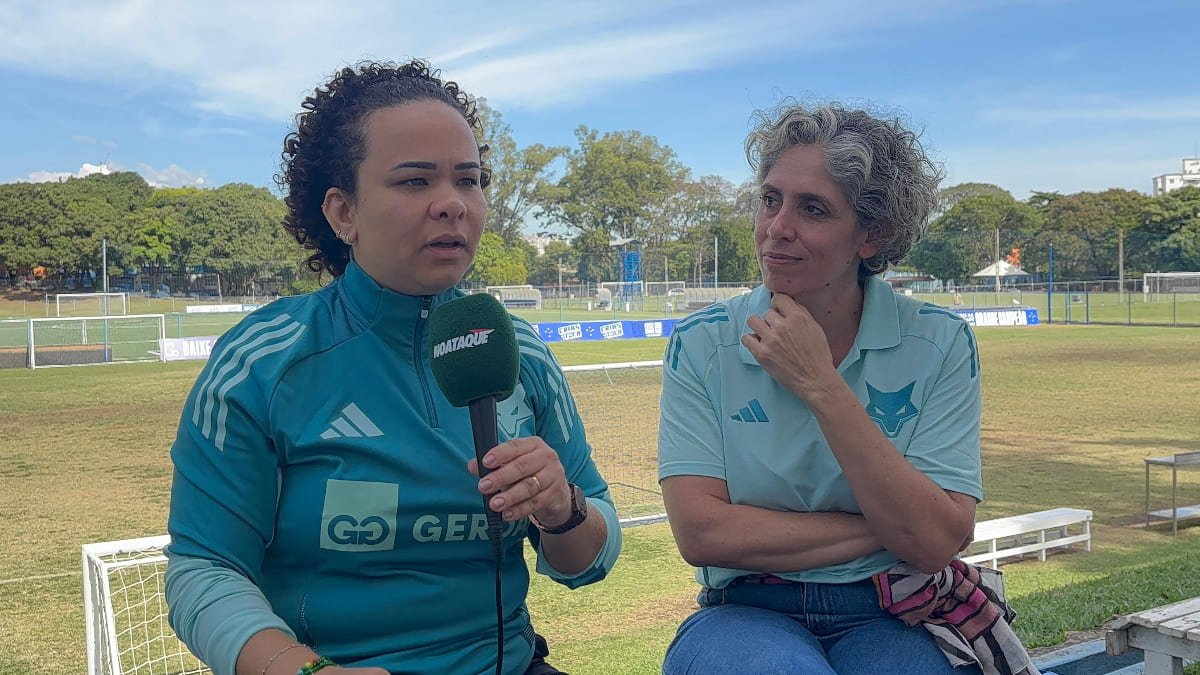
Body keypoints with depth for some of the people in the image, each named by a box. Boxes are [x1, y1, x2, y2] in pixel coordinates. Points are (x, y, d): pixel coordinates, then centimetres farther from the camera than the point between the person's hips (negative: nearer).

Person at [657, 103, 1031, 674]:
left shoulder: (939, 344, -3)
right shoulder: (702, 344, -3)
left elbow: (937, 543, -12)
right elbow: (699, 531, -11)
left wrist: (820, 386, -17)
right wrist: (874, 531, -12)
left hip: (891, 622, 2)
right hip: (748, 616, -1)